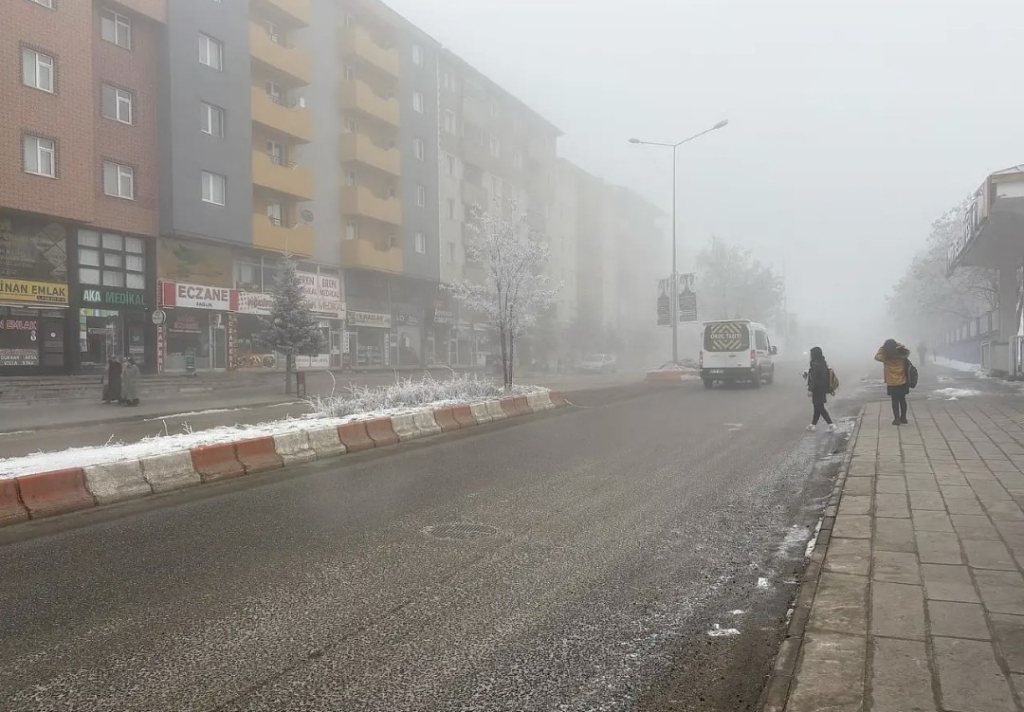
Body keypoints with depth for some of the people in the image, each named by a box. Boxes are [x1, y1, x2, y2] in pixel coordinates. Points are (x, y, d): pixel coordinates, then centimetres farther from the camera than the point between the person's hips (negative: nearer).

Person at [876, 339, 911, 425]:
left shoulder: (885, 357, -14)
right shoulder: (902, 355, -7)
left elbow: (876, 357, 4)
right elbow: (908, 351, 15)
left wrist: (882, 348, 1)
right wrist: (900, 345, 5)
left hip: (892, 384, -3)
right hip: (903, 382, 3)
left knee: (895, 401, 6)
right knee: (902, 400, 14)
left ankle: (897, 419, 5)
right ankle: (903, 418, 21)